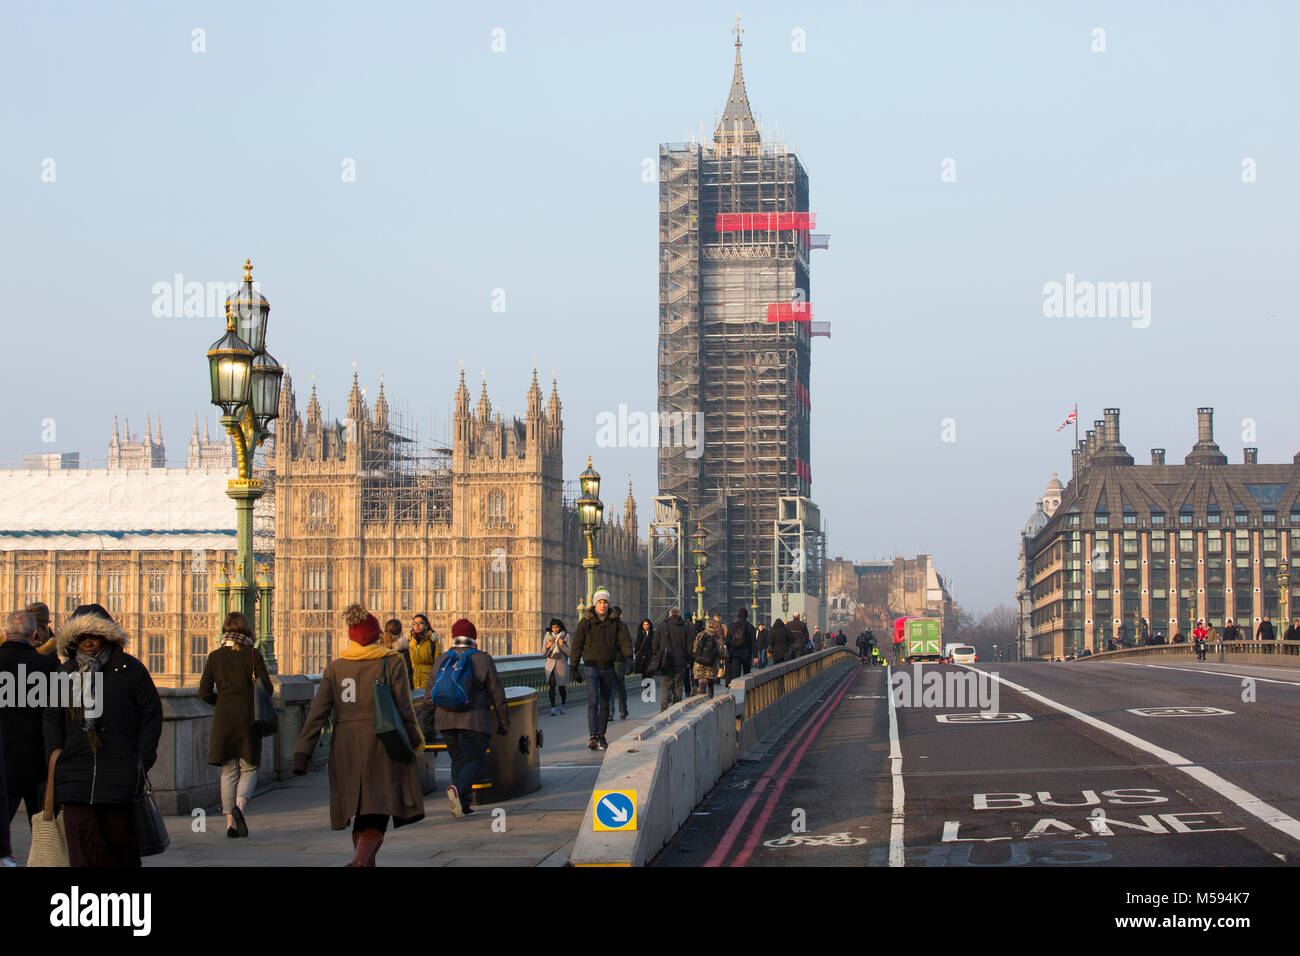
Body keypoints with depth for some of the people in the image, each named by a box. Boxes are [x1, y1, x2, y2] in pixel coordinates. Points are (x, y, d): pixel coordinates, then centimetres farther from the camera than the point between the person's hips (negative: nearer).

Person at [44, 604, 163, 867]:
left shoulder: (130, 670, 2)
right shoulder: (66, 673, 12)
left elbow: (152, 715, 3)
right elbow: (52, 720, 17)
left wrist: (143, 762, -3)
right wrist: (53, 760, 5)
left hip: (119, 772, -2)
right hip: (75, 774, 3)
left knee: (119, 837, 2)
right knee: (81, 834, -6)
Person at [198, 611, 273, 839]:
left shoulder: (215, 657, 3)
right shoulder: (253, 655, -4)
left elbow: (204, 693, 3)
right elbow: (267, 688, -7)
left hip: (223, 718, 2)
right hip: (247, 718, -2)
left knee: (228, 772, 8)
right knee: (249, 769, 8)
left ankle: (230, 821, 1)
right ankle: (240, 805, -19)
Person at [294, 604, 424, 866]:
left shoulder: (335, 668, 6)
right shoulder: (391, 663, -2)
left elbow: (317, 713, 0)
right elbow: (404, 710, -5)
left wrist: (302, 753, -2)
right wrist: (415, 742, 9)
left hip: (346, 748, 4)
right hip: (382, 746, -4)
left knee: (362, 817, 18)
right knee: (376, 818, -7)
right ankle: (359, 862, -32)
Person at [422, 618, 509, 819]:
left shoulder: (441, 661, 9)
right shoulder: (483, 660, -2)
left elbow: (430, 695, 10)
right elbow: (497, 695, 0)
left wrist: (426, 721, 17)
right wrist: (504, 723, 8)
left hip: (446, 720, 4)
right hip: (474, 720, -4)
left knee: (458, 760, 15)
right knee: (474, 760, -3)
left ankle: (462, 805, 7)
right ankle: (459, 789, -30)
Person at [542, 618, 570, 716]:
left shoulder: (566, 636, -1)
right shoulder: (547, 636, 4)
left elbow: (569, 652, -2)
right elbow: (543, 652, 6)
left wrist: (562, 645, -18)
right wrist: (547, 647, -15)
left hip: (562, 663, -1)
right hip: (550, 663, 1)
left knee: (562, 686, 5)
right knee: (552, 685, -11)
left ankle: (563, 704, 30)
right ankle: (553, 708, -10)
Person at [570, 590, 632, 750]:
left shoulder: (615, 622, 6)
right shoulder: (586, 622, -1)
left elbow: (624, 640, -1)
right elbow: (577, 645, 3)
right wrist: (574, 667, 0)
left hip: (608, 668, 3)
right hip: (591, 666, -3)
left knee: (605, 703, 9)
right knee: (593, 701, -15)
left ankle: (601, 736, 19)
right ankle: (592, 737, -22)